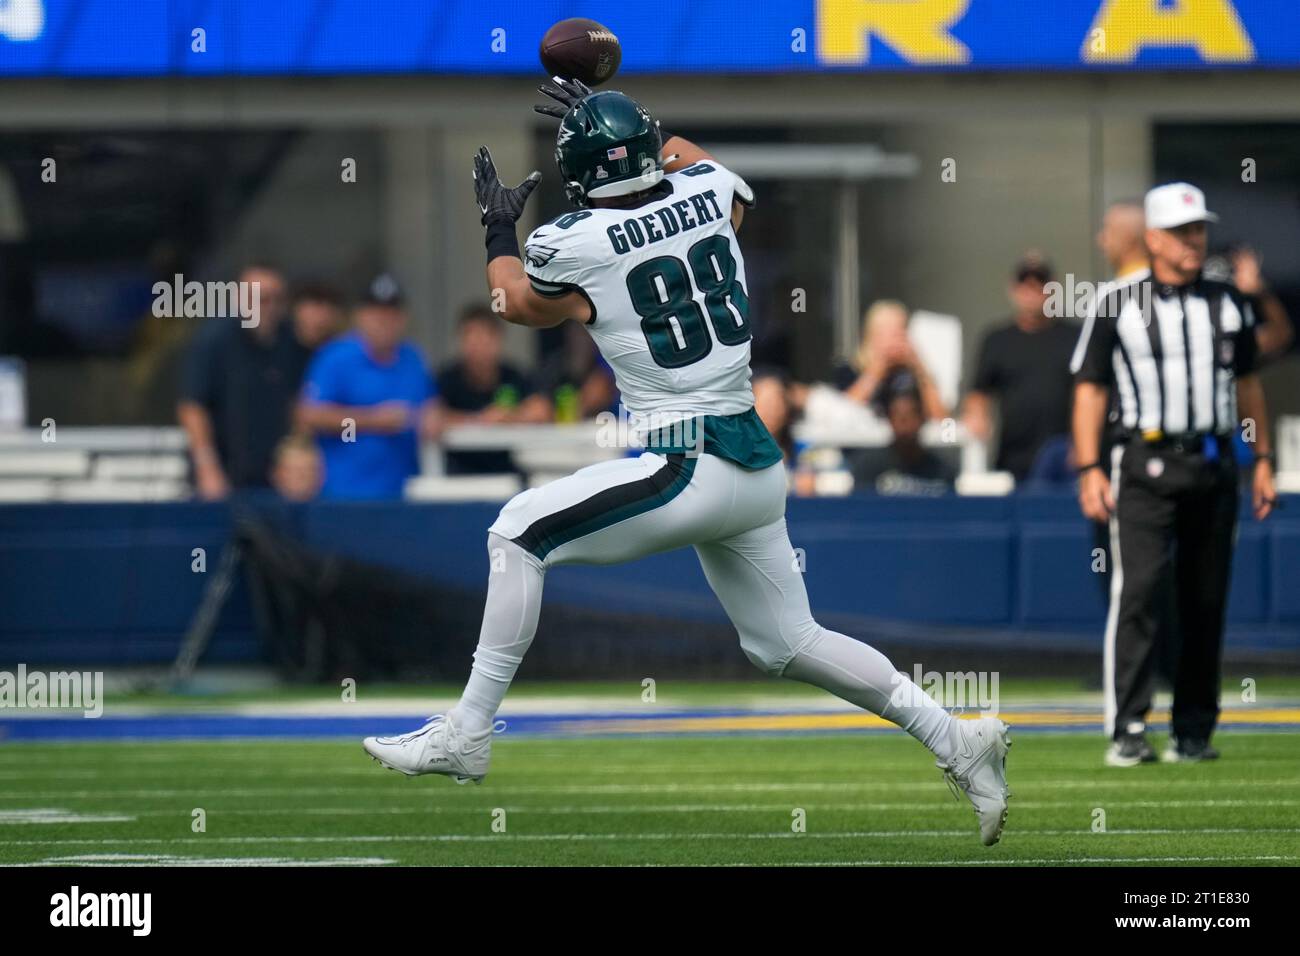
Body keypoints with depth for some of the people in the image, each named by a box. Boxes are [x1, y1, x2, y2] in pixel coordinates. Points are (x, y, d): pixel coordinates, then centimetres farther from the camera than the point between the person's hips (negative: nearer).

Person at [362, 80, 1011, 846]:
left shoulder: (573, 248, -11)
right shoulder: (711, 192, 3)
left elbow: (518, 303, 12)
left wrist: (500, 229, 28)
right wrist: (624, 125, 38)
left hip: (688, 471, -7)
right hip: (760, 466, 7)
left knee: (519, 532, 5)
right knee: (789, 644, 19)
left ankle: (467, 734, 4)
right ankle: (956, 739, 11)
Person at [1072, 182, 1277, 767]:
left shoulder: (1229, 306, 12)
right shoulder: (1117, 309, 2)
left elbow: (1247, 385, 19)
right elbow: (1090, 390, 2)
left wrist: (1263, 461, 13)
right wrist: (1089, 470, -7)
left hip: (1215, 467, 4)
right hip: (1147, 465, -4)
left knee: (1206, 602, 5)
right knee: (1138, 590, -15)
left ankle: (1194, 730, 12)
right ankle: (1127, 731, -17)